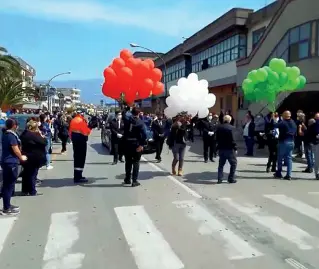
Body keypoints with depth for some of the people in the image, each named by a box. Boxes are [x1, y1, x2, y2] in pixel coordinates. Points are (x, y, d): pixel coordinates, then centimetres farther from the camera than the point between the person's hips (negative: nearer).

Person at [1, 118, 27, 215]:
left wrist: (19, 156, 9)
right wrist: (21, 157, -1)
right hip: (11, 163, -10)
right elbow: (15, 149, -18)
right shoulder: (11, 135, -17)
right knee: (9, 185, -4)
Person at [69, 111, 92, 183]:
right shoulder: (82, 121, -16)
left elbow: (70, 131, 14)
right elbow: (86, 132, -19)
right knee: (81, 158, -3)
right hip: (81, 140, -9)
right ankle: (78, 177, -2)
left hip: (75, 139, 9)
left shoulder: (73, 120, 10)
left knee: (76, 158, 14)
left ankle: (76, 176, 21)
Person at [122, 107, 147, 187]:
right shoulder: (141, 122, -10)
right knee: (136, 163, 5)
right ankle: (134, 181, 3)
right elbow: (144, 134, -20)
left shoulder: (127, 119, -1)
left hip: (127, 144, 4)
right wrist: (141, 145, -19)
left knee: (128, 162, 16)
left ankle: (127, 179, 23)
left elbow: (124, 113, 22)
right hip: (137, 145, -3)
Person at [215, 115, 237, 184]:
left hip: (221, 149, 6)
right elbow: (232, 139, -15)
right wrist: (235, 148, -8)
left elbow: (217, 138, 9)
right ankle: (231, 178, 7)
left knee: (221, 164, 13)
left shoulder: (219, 128, 5)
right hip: (229, 149, -6)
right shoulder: (231, 128, -13)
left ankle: (220, 179, 12)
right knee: (234, 163, 8)